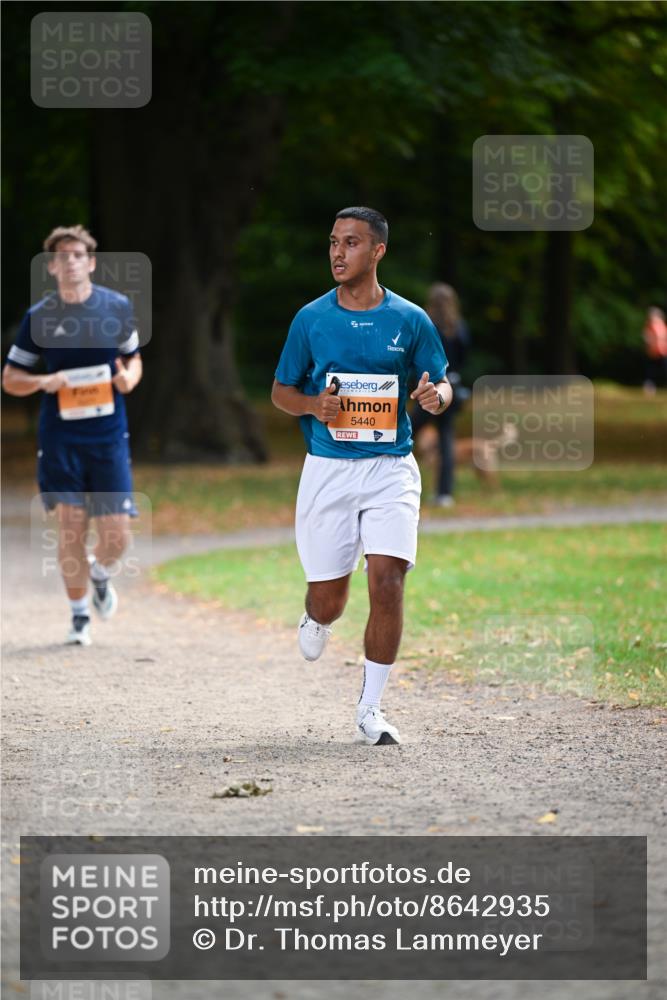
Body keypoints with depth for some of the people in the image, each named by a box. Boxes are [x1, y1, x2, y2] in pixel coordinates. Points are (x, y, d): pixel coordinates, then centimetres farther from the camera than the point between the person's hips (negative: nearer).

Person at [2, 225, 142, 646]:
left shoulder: (118, 307, 2)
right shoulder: (40, 317, -1)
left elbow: (134, 358, 16)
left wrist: (129, 379, -8)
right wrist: (44, 382, -16)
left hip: (109, 436, 1)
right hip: (60, 437, -1)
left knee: (116, 535, -2)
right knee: (71, 524, -6)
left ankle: (100, 575, 34)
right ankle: (79, 615, 12)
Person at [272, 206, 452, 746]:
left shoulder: (410, 319, 2)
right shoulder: (311, 319, 3)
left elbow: (442, 383, 10)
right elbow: (281, 391, 10)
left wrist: (437, 395, -15)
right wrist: (314, 405, -12)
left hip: (391, 468, -1)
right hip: (328, 470, 1)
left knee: (387, 584, -14)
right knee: (329, 597, 5)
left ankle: (371, 708, -2)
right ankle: (316, 620, 45)